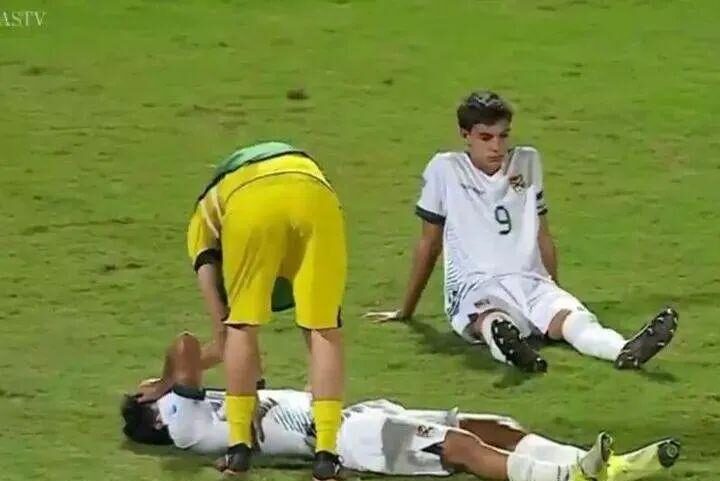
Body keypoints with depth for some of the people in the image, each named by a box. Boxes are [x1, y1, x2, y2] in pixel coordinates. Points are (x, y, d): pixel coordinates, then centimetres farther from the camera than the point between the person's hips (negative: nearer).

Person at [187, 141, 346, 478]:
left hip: (249, 202, -1)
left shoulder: (205, 213, 38)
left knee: (241, 326, 18)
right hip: (315, 197, 2)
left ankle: (239, 449, 16)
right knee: (324, 328, 11)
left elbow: (223, 323, 27)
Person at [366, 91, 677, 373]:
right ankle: (508, 344, -76)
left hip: (530, 283, 3)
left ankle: (626, 351, -62)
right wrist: (406, 312, 21)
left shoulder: (527, 162, 16)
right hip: (475, 290, -3)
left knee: (571, 318, -32)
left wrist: (554, 296, 27)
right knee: (493, 323, -41)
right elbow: (429, 244, 15)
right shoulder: (444, 170, 5)